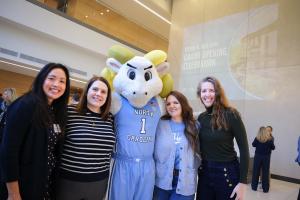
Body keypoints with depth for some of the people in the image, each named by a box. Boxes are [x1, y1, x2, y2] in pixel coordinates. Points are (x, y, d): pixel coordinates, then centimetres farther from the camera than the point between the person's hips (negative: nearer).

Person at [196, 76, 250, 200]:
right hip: (204, 172, 4)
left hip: (227, 173, -4)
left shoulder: (231, 115, -13)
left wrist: (243, 182, -13)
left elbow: (244, 149, -12)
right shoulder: (201, 118, 1)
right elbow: (200, 148, 8)